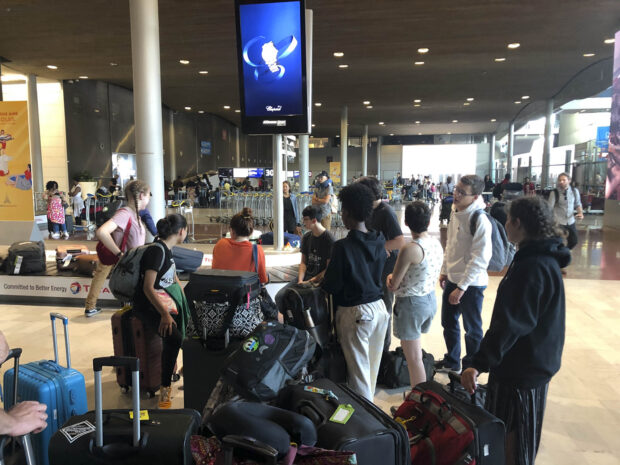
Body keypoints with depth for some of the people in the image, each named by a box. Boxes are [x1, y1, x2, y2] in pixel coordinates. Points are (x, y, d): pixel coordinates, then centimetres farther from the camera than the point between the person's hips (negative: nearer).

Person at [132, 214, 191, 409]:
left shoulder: (168, 249, 11)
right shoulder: (156, 250, -18)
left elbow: (174, 278, 23)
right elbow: (148, 287, -24)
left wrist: (185, 300, 14)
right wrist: (165, 314, -28)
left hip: (165, 299, 10)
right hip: (148, 306, -10)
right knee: (173, 337, -29)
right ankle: (165, 388, -20)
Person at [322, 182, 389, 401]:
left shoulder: (343, 246, -19)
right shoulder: (379, 241, 1)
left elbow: (332, 285, -15)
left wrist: (321, 282, 9)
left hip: (355, 313, -7)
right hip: (379, 308, 7)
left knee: (358, 371, 5)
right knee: (372, 367, 20)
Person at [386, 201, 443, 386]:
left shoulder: (410, 249, -24)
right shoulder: (437, 244, 0)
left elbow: (393, 286, -17)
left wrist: (390, 276, 4)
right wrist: (398, 275, 3)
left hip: (411, 303, -9)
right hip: (430, 299, 9)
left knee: (414, 359, 2)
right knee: (416, 352, 25)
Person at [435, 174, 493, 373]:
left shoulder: (480, 220, -22)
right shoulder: (455, 211, 3)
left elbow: (480, 259, -23)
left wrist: (461, 287, -21)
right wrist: (444, 271, 13)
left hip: (471, 284, -8)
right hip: (452, 279, 8)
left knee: (472, 328, 11)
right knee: (448, 322, 21)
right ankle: (452, 362, 41)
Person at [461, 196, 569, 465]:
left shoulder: (531, 267, -26)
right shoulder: (546, 258, 7)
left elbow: (509, 324, -32)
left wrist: (479, 364, -32)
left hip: (519, 370, -10)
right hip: (537, 363, 10)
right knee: (521, 441, 24)